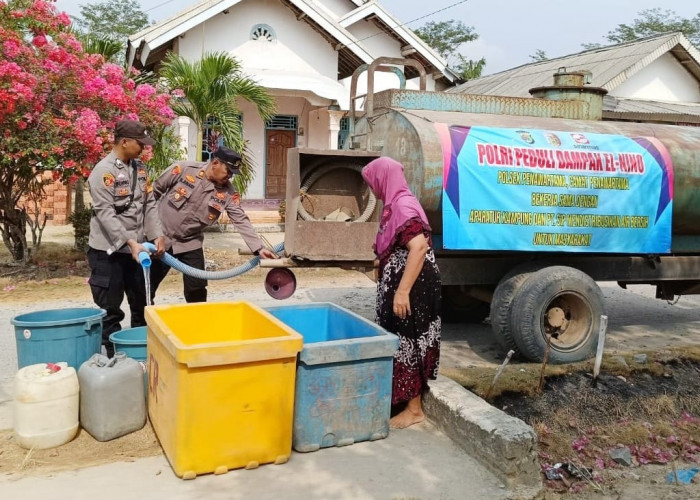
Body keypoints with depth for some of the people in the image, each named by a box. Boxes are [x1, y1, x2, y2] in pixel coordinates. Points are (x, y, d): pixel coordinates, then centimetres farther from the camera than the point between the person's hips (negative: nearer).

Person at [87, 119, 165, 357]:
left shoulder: (140, 169, 8)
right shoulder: (103, 171, -14)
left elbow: (149, 205, 10)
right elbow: (105, 214, -20)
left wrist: (157, 235, -2)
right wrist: (130, 242, -26)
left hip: (136, 249, 7)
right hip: (108, 251, -7)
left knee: (142, 304, 15)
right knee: (109, 309, 2)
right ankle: (113, 356, 12)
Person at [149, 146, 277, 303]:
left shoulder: (228, 192, -10)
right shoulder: (183, 169, -17)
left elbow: (241, 220, -11)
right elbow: (155, 191, -5)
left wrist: (259, 248, -21)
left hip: (191, 243, 2)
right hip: (161, 238, -2)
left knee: (197, 290, 2)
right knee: (146, 288, 8)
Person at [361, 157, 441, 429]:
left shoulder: (403, 206, -19)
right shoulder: (395, 204, 12)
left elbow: (419, 247, -30)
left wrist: (402, 291, -31)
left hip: (410, 286, -10)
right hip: (398, 282, 10)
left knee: (408, 342, -1)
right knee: (398, 341, 17)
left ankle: (414, 408, 11)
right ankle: (400, 398, 30)